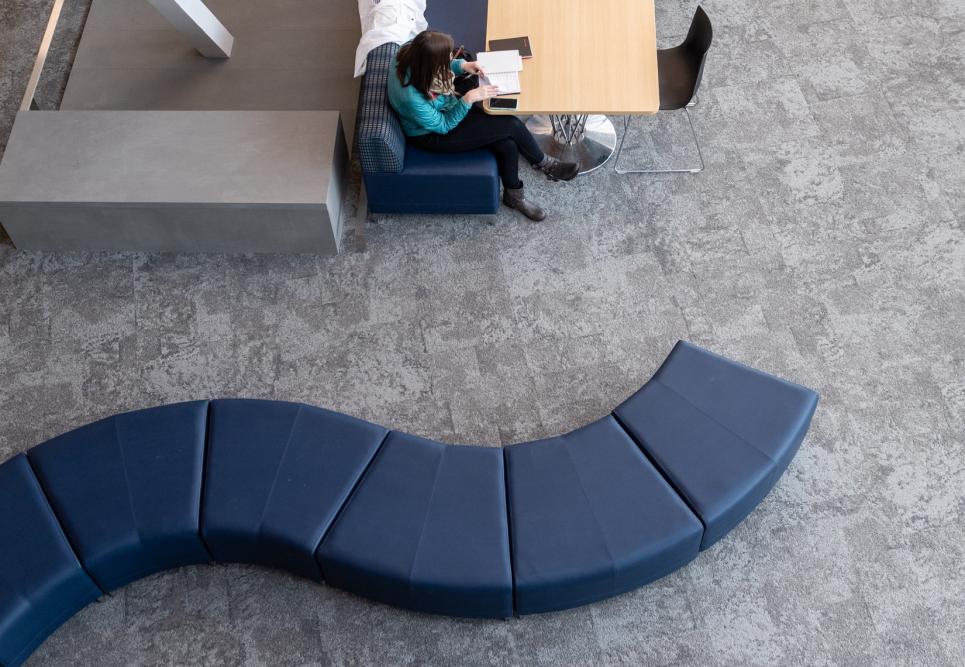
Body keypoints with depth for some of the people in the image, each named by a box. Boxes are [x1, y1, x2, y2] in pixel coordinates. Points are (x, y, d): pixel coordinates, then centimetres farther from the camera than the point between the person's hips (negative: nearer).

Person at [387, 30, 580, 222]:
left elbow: (443, 67, 7)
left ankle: (513, 195, 17)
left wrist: (462, 65, -9)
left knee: (507, 144, -7)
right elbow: (443, 126, -22)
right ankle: (545, 164, 16)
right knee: (512, 126, -11)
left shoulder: (413, 53, -18)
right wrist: (469, 99, -27)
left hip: (447, 107, 7)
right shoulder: (412, 98, -38)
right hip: (432, 135, -7)